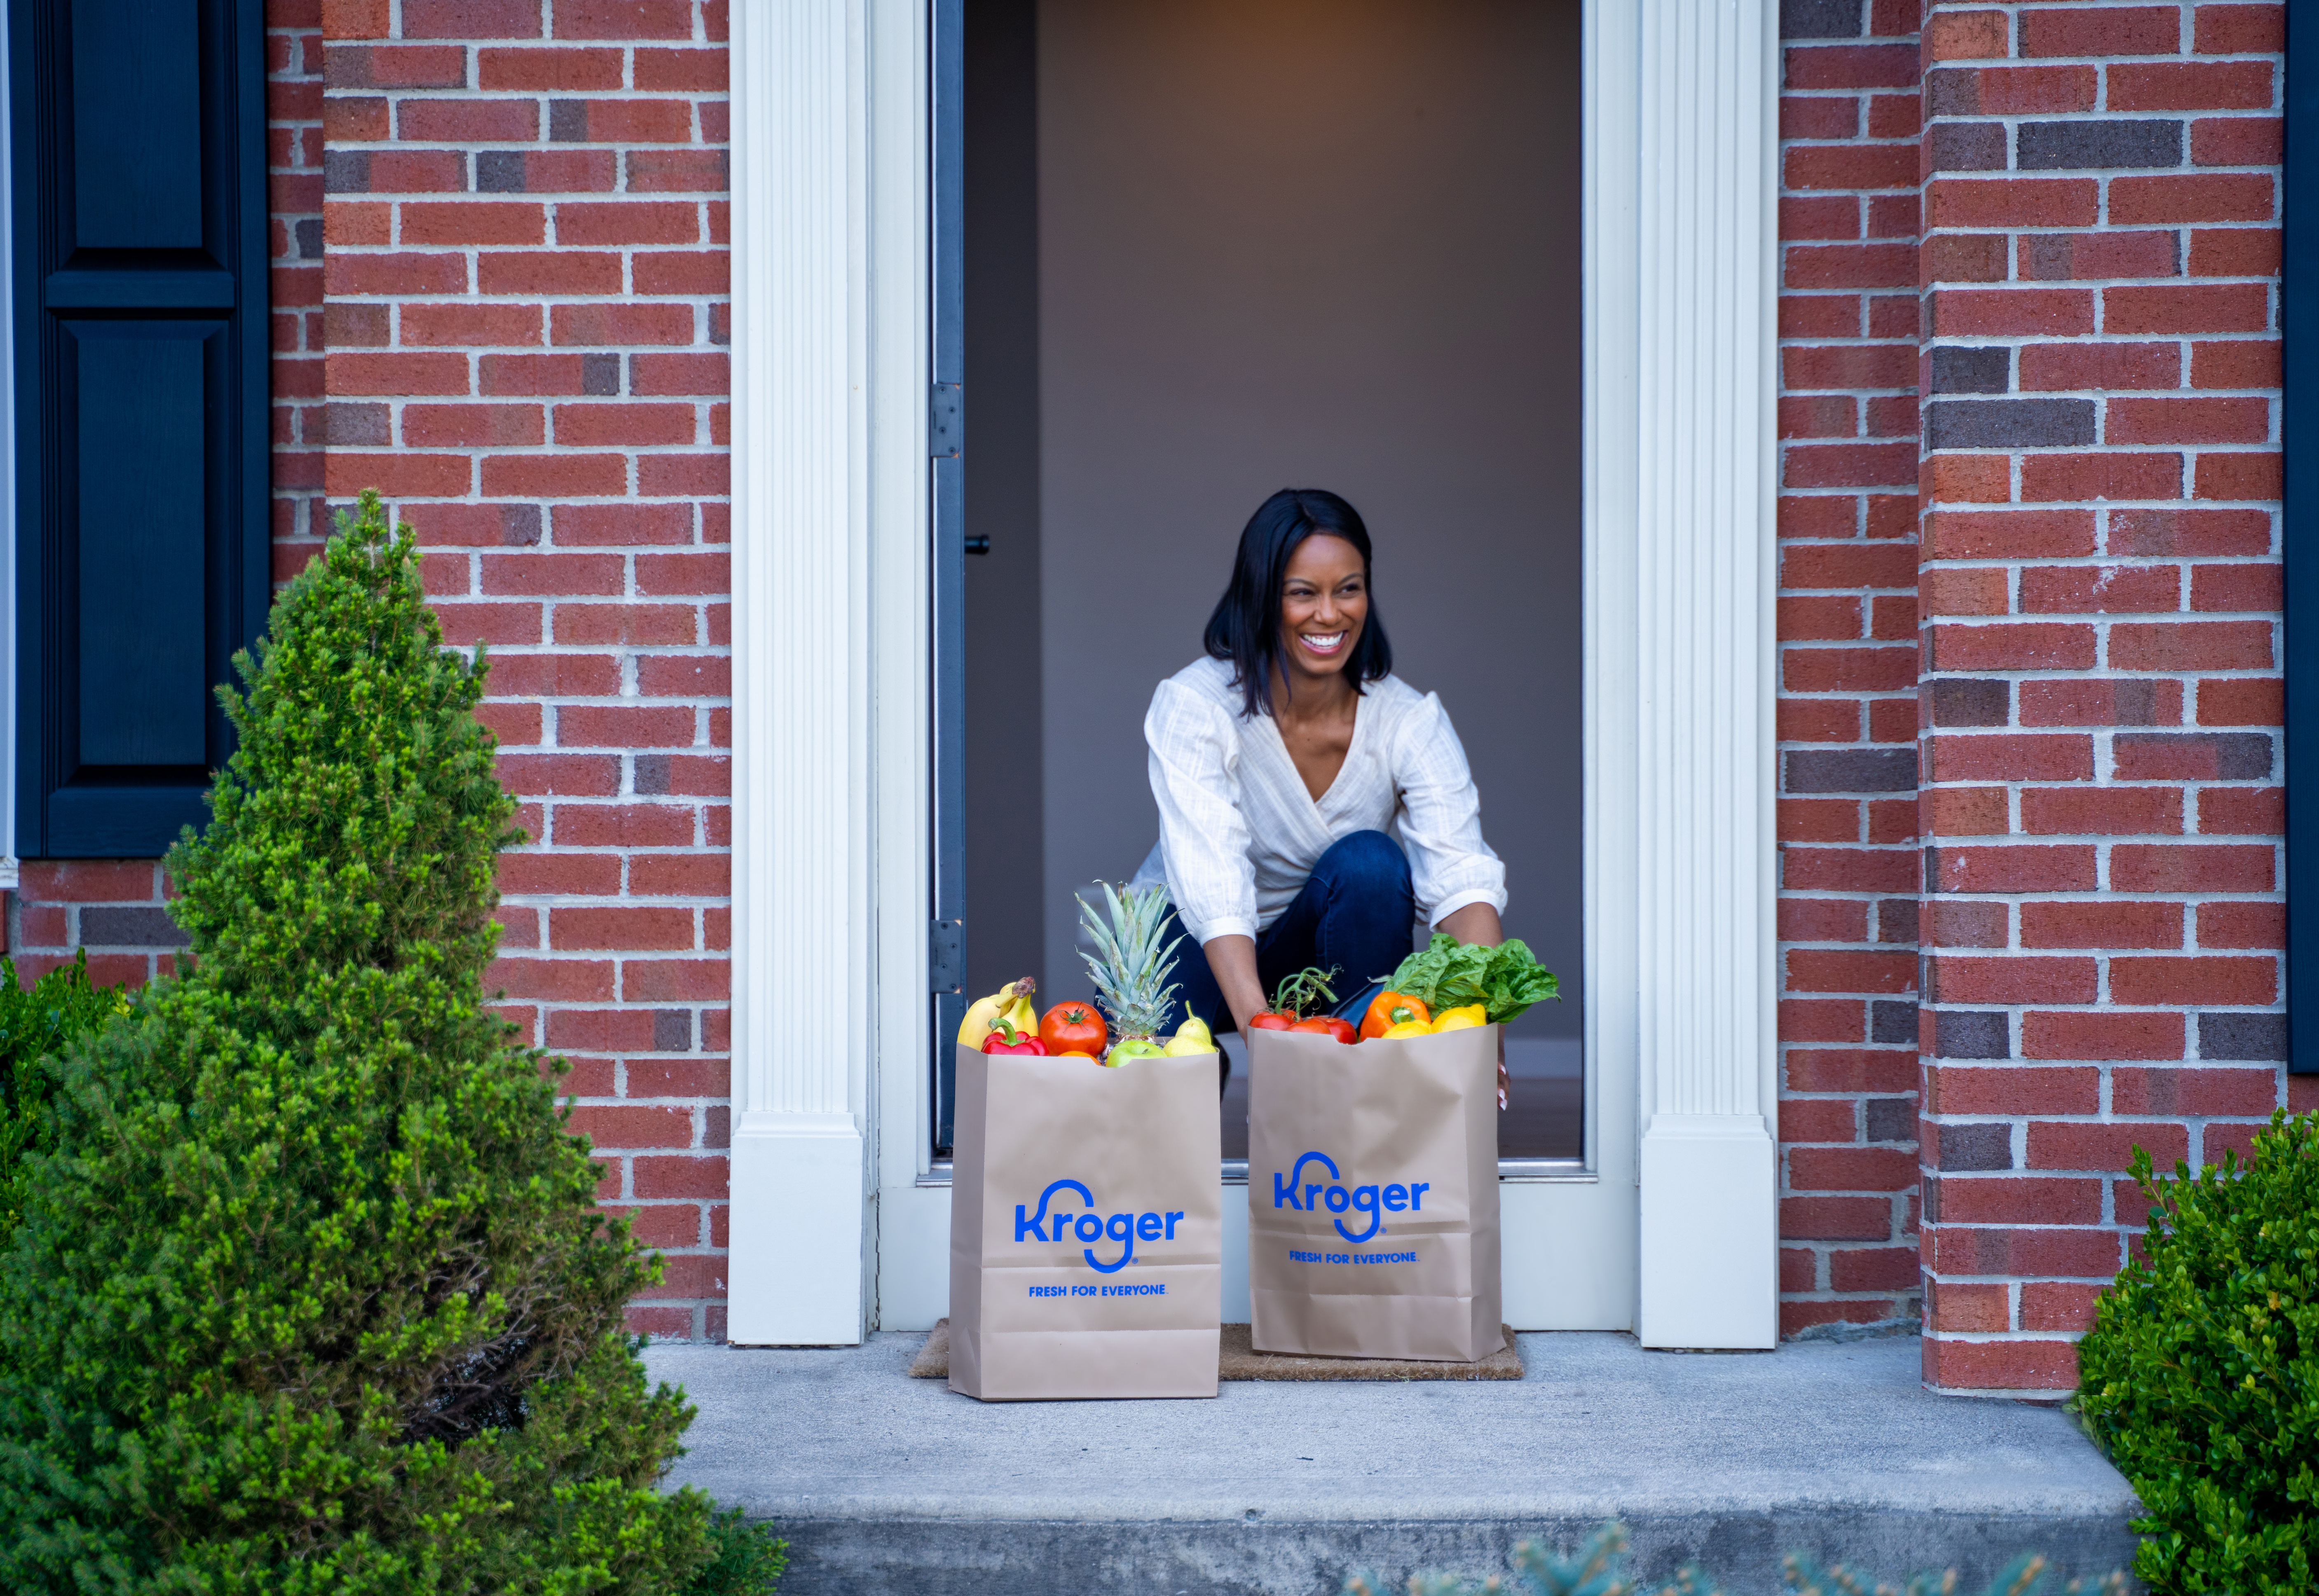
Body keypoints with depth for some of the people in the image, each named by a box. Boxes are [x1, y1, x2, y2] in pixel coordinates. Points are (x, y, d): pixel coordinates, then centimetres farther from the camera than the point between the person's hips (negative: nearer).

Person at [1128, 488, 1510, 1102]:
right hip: (1201, 947, -2)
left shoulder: (1411, 721, -16)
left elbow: (1461, 873, -29)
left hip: (1324, 949, 2)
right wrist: (1257, 1022, -51)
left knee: (1371, 863, -29)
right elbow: (1210, 878, -35)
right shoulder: (1192, 706, -23)